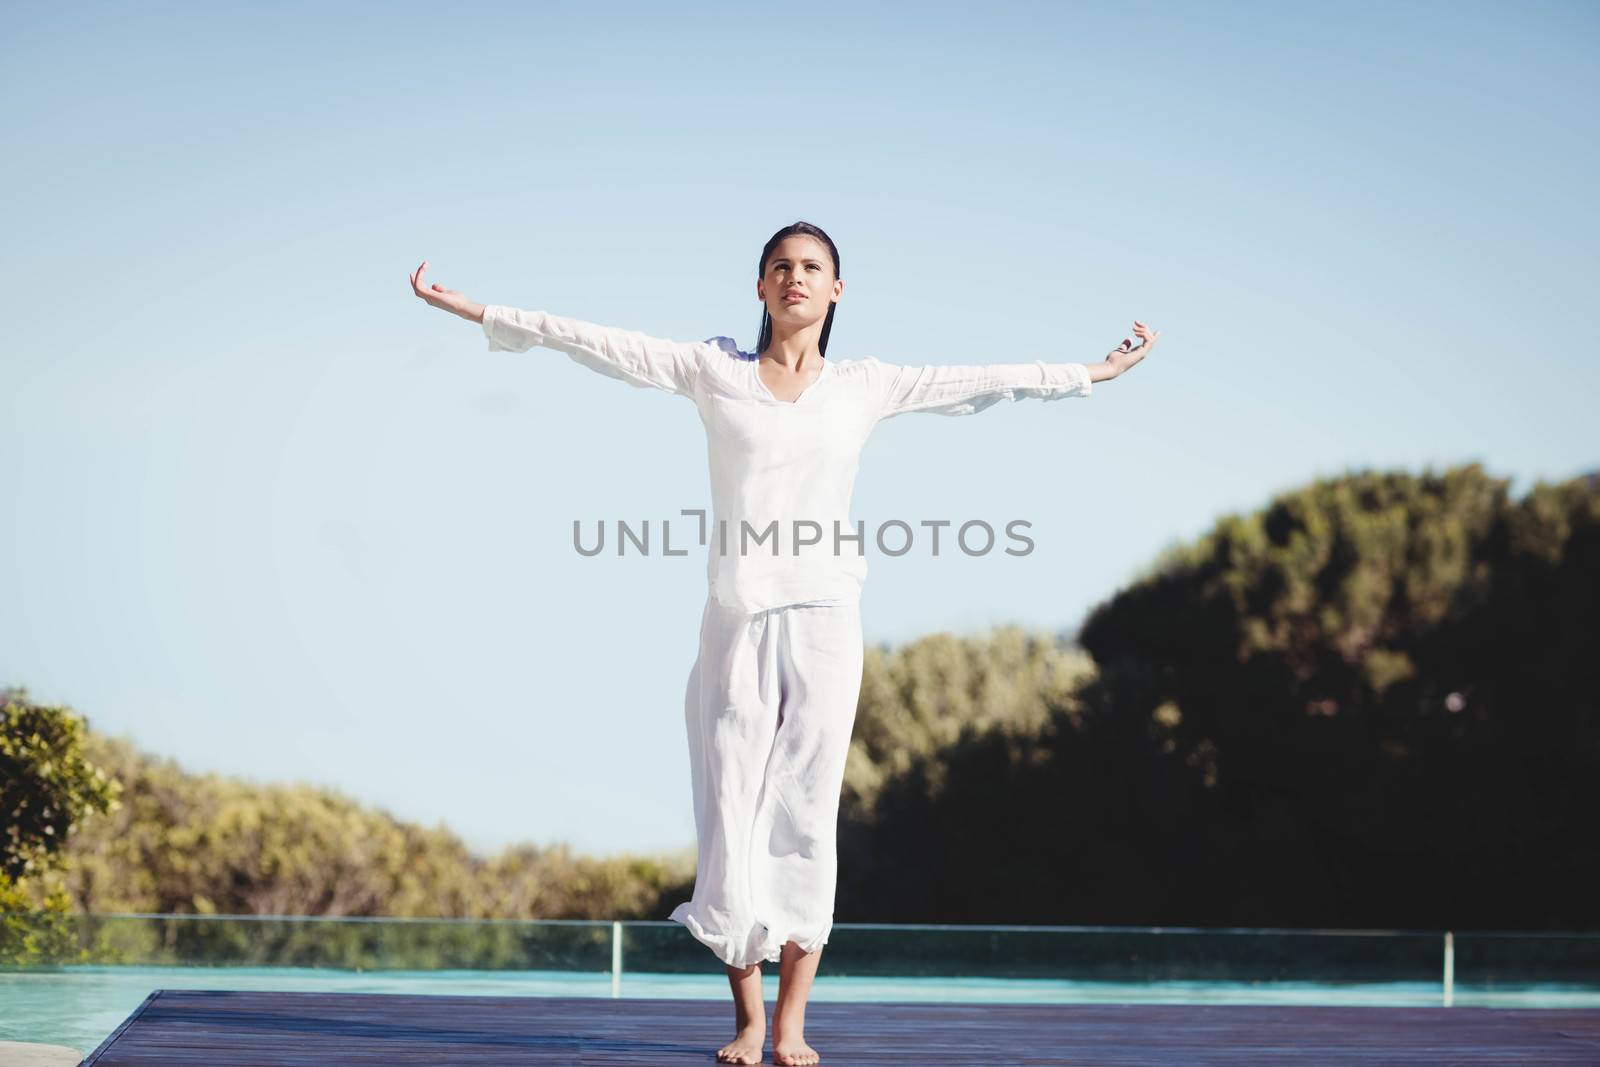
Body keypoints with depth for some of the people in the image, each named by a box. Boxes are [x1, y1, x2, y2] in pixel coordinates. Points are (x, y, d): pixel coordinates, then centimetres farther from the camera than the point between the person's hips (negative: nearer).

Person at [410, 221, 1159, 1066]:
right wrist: (471, 310, 4)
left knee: (805, 817, -2)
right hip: (737, 621, 0)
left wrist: (1096, 372, 21)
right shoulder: (714, 371, 9)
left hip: (822, 618, 0)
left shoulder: (865, 385, 12)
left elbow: (988, 383, 18)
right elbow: (594, 343, 7)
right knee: (730, 817, -2)